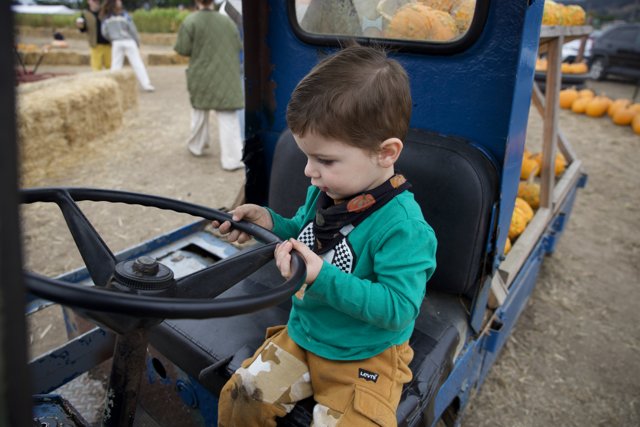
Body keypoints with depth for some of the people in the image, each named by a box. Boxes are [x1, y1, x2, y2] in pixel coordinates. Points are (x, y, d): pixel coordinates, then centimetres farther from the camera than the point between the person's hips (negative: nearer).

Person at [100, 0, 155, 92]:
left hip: (116, 43, 3)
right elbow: (132, 29, -4)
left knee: (116, 65, 6)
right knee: (137, 63, -2)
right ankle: (146, 85, -5)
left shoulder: (105, 18, 3)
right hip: (129, 42, -2)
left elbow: (105, 33, 2)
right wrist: (137, 42, 7)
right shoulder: (124, 14, -5)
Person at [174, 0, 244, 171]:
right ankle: (232, 159, -5)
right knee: (228, 117, 0)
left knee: (200, 110, 23)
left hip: (202, 75, 0)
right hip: (227, 78, 0)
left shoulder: (190, 21, -8)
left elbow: (183, 49, -9)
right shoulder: (227, 20, 0)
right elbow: (238, 47, 5)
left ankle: (197, 145, 38)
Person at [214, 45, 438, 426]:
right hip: (302, 335, 6)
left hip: (364, 358, -6)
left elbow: (398, 309, -29)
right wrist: (270, 224, -8)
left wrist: (322, 278, -36)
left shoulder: (402, 226, -27)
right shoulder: (325, 192, -4)